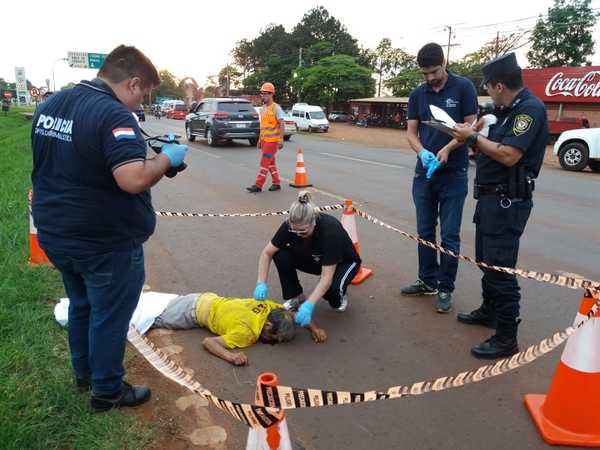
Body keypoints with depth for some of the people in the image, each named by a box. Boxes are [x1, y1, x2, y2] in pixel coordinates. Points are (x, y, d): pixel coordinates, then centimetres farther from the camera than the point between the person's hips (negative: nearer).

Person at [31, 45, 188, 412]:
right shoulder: (114, 114, -23)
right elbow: (134, 179, -34)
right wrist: (167, 157, -18)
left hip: (55, 234, 9)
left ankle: (84, 372, 44)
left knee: (81, 305, 26)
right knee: (109, 316, 10)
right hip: (105, 243, -8)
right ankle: (107, 391, 27)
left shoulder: (50, 105, 6)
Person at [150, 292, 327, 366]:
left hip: (208, 299, 6)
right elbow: (208, 341, -35)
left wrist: (314, 328, -16)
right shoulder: (246, 332, -37)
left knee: (166, 305, 28)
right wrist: (231, 356, -50)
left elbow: (295, 315, -1)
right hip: (195, 311, -6)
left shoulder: (271, 307, -20)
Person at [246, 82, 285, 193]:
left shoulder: (276, 108, -11)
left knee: (264, 163, -8)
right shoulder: (263, 108, 14)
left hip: (272, 140, -8)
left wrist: (281, 140, -21)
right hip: (264, 140, 8)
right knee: (270, 163, 12)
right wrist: (260, 139, 18)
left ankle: (258, 185, -6)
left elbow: (282, 124, -15)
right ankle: (276, 183, 20)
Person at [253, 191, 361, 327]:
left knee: (332, 288, -36)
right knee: (281, 255, -22)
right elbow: (267, 253, -18)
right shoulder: (290, 226, -26)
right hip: (315, 260, 4)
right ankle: (296, 297, -2)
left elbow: (326, 277, -39)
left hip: (344, 262, -4)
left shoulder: (330, 230, -39)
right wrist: (261, 284, -30)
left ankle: (339, 295, 1)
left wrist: (309, 305, -48)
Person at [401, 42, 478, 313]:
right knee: (425, 232, 12)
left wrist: (447, 149, -21)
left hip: (453, 173, -4)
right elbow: (411, 132, 6)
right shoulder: (417, 95, 7)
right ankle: (427, 281, 26)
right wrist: (422, 152, -15)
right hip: (424, 172, 4)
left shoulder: (463, 88, -3)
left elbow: (471, 127, -6)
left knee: (449, 235, 0)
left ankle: (445, 288, 12)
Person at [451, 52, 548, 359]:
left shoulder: (530, 108, -16)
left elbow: (509, 155, -25)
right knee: (486, 259, 20)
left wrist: (473, 138, -15)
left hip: (508, 203, -10)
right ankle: (489, 311, 38)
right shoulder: (509, 109, 13)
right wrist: (474, 137, 1)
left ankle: (506, 338, 5)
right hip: (491, 197, 10)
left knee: (500, 267, -6)